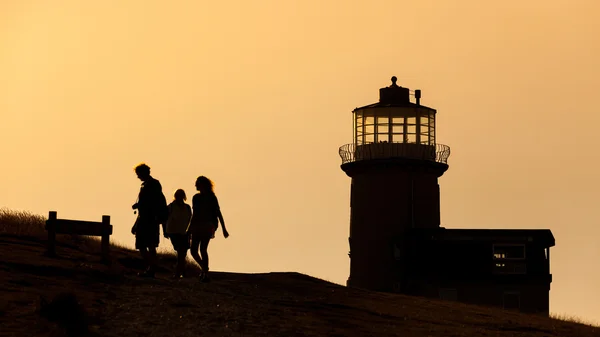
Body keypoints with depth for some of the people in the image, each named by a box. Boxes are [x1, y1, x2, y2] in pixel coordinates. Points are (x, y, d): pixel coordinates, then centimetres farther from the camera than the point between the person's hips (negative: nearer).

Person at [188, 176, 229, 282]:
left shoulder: (211, 197, -2)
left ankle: (205, 274, -16)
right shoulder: (196, 198, 14)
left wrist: (224, 229, -6)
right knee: (193, 251, -1)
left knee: (203, 249, -18)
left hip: (207, 226, -6)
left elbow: (218, 213, -2)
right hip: (197, 226, 6)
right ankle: (204, 268, 22)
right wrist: (189, 229, 19)